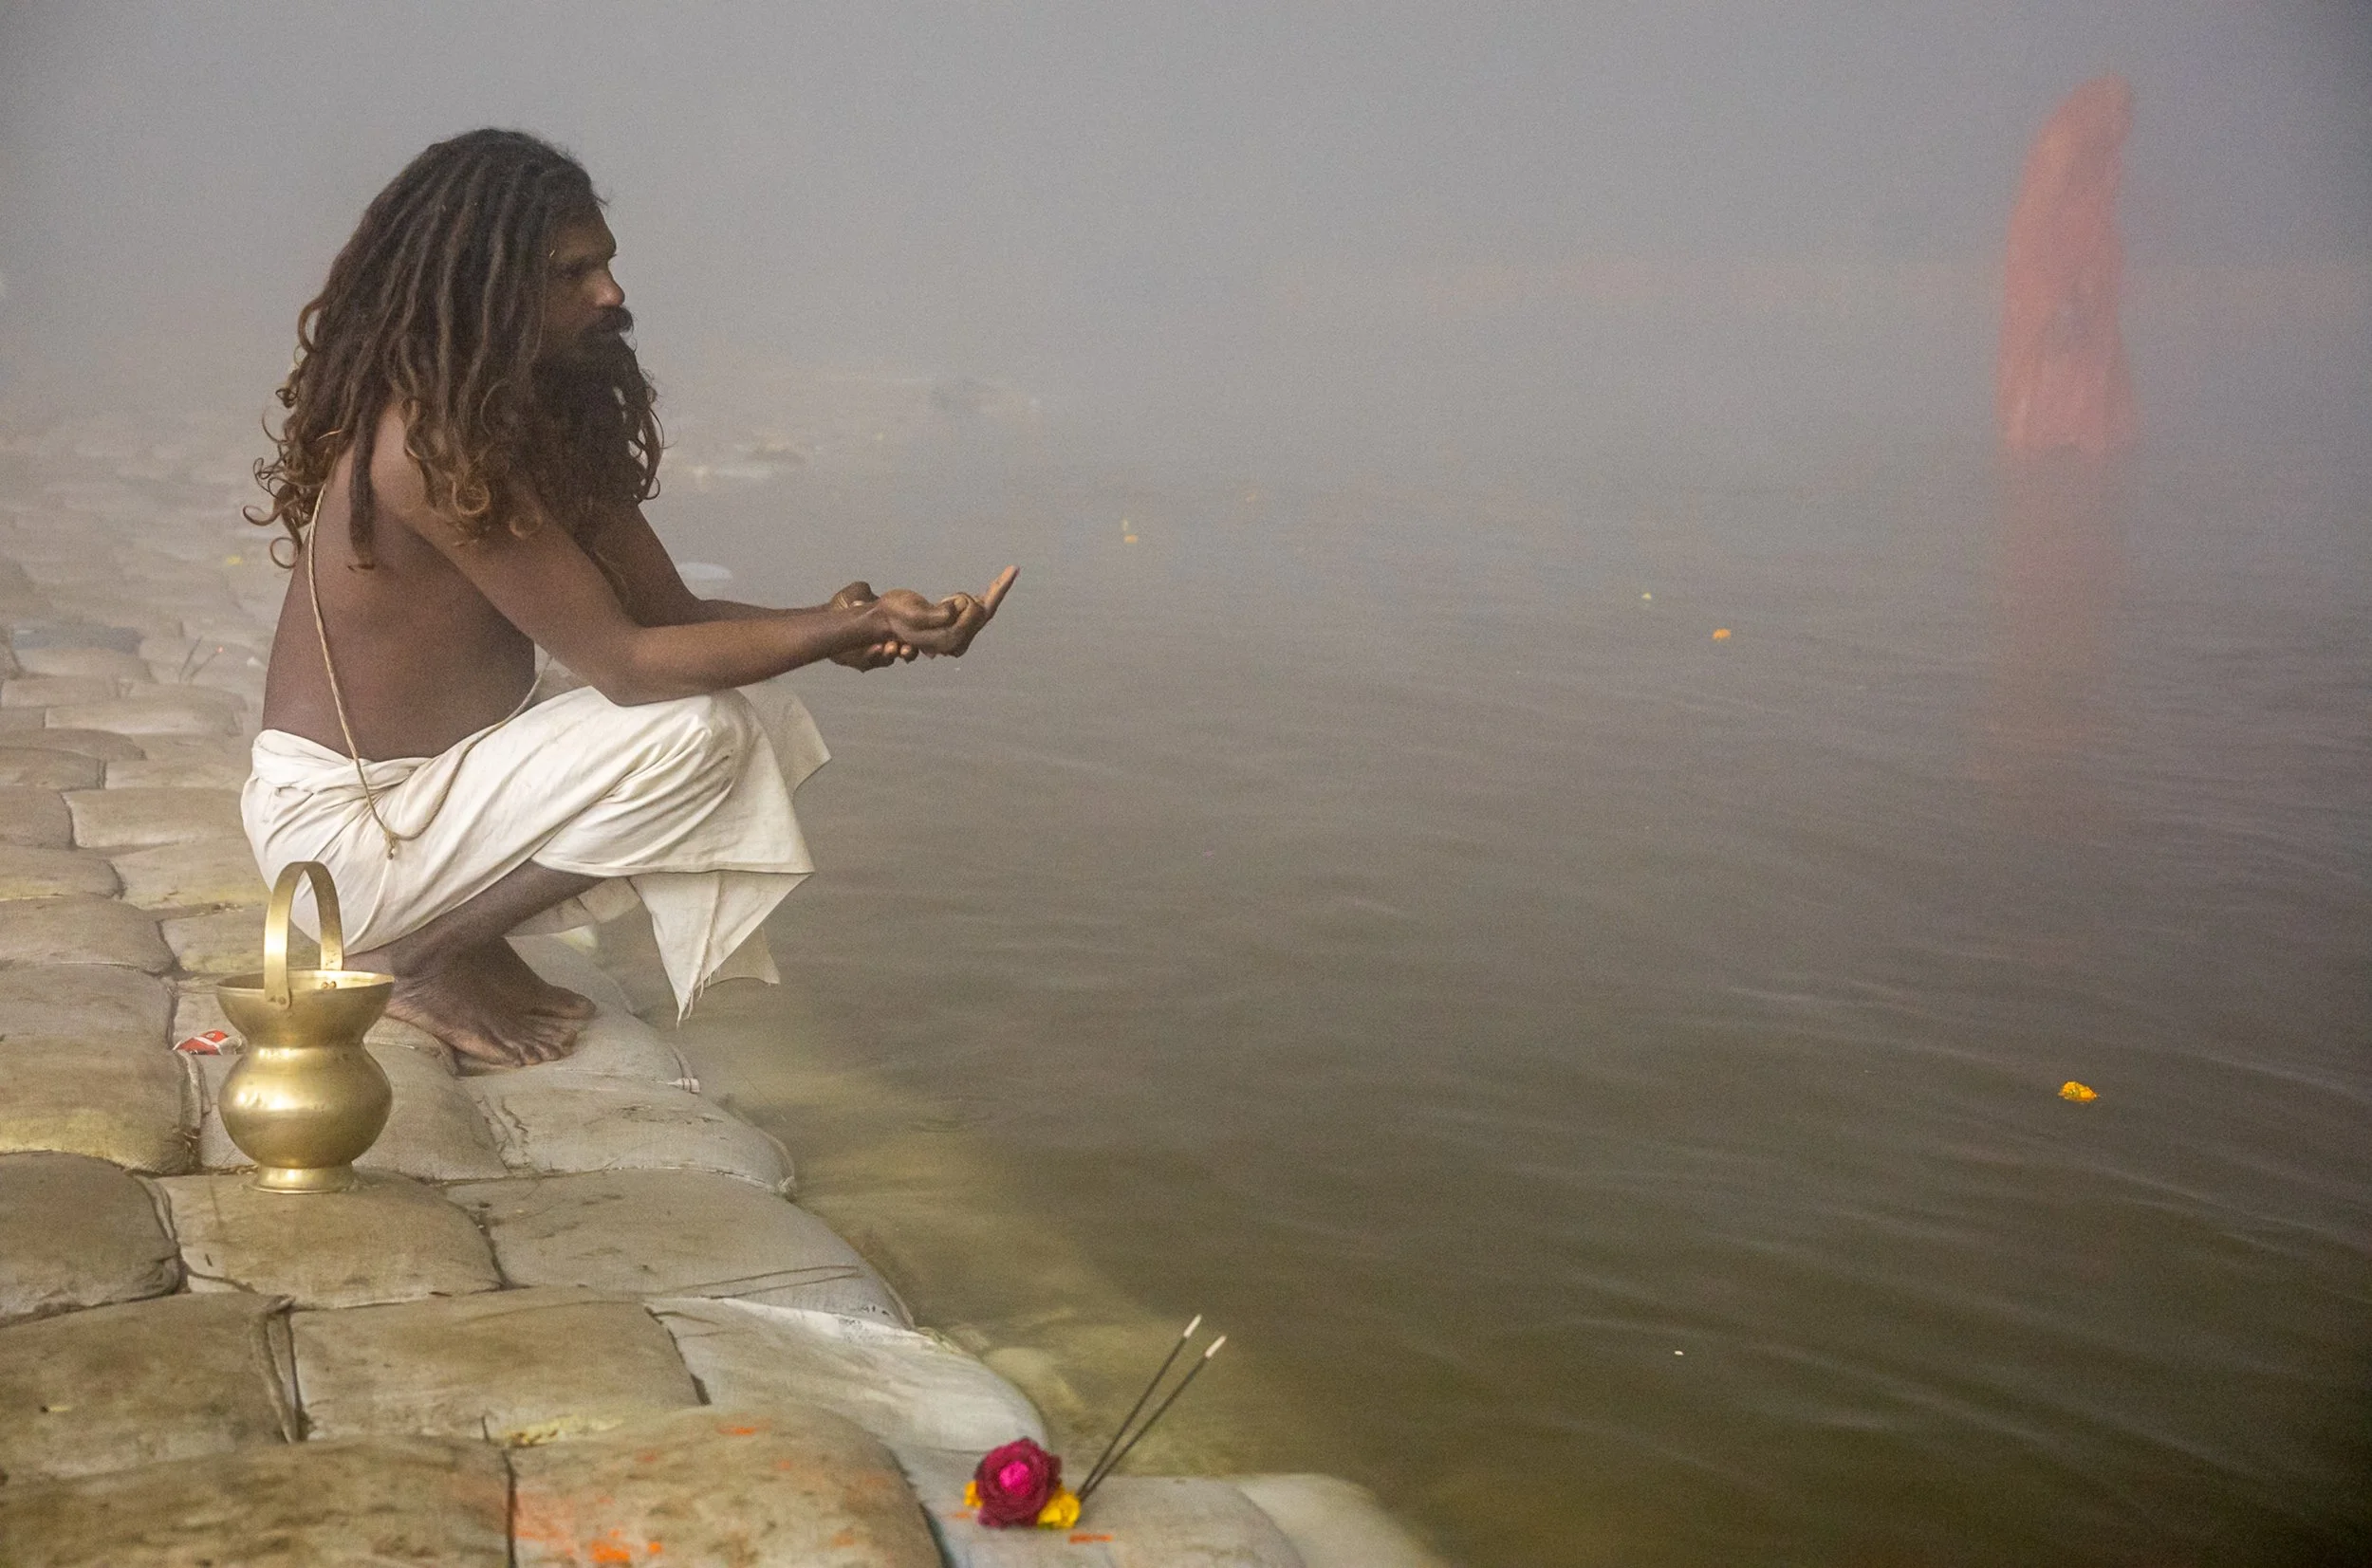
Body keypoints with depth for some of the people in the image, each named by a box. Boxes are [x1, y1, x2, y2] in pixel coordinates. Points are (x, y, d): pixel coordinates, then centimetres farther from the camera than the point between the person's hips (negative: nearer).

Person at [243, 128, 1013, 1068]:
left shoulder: (544, 413, 5)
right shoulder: (426, 440, -24)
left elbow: (665, 612, 2)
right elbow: (624, 662, -25)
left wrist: (830, 627, -16)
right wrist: (845, 628, -29)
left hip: (434, 780, 9)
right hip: (341, 829, -9)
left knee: (753, 709, 3)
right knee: (695, 733, -22)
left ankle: (476, 941, 7)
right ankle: (416, 960, -6)